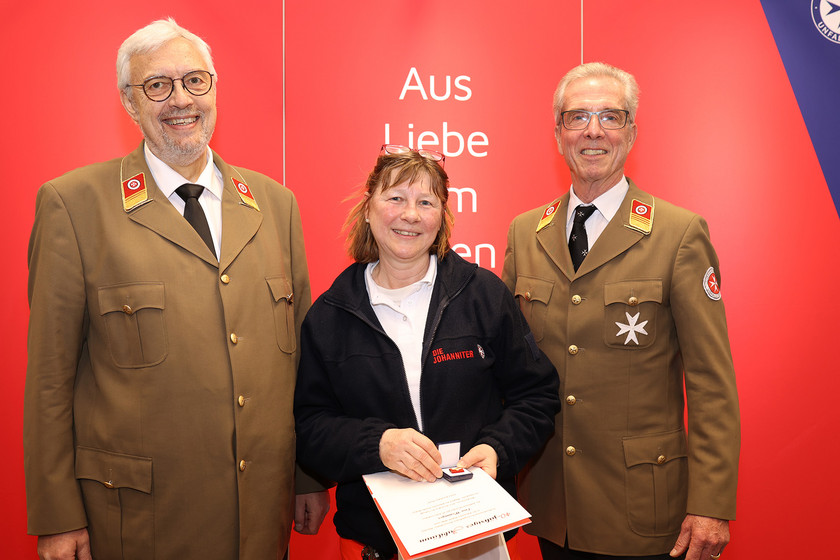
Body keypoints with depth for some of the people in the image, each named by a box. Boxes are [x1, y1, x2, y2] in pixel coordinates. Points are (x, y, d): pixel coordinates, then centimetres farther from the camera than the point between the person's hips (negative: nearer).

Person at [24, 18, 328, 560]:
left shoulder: (275, 202, 5)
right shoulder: (73, 204, -6)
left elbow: (301, 348, 7)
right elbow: (51, 373, -5)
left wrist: (313, 476, 8)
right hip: (138, 514, -3)